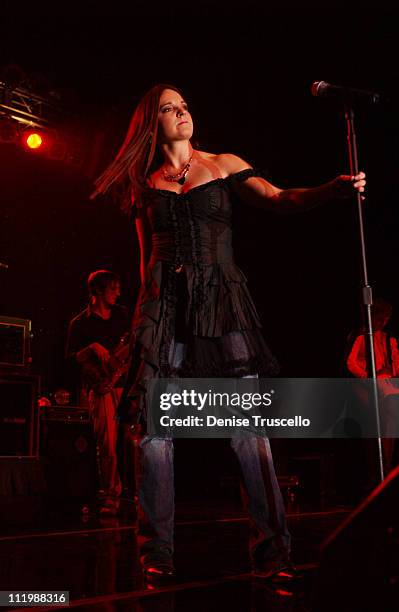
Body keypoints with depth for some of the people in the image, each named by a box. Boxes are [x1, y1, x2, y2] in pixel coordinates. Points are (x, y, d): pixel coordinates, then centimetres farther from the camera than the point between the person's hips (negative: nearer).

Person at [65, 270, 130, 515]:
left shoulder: (122, 314, 15)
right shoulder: (80, 322, 3)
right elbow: (71, 357, -1)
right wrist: (92, 348, -17)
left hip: (126, 383, 4)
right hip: (101, 387, -3)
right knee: (107, 444, -9)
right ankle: (110, 497, -1)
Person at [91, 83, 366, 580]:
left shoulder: (225, 165, 12)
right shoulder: (145, 184, 17)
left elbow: (278, 200, -2)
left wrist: (335, 188, -18)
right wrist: (147, 307, 14)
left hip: (221, 297, -1)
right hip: (164, 303, 2)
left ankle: (271, 552, -4)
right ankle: (157, 553, 6)